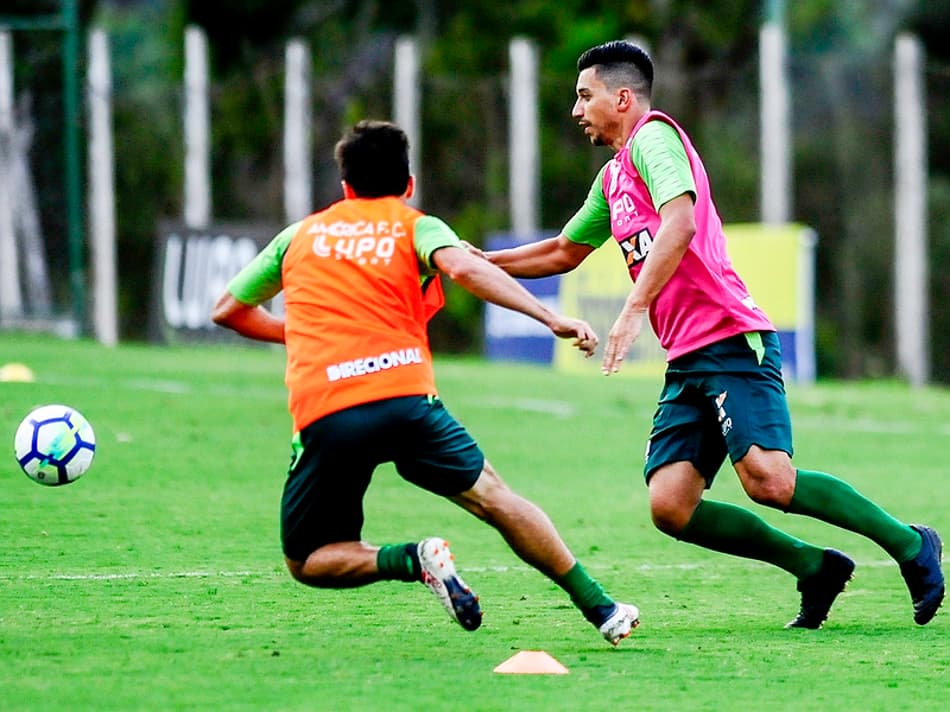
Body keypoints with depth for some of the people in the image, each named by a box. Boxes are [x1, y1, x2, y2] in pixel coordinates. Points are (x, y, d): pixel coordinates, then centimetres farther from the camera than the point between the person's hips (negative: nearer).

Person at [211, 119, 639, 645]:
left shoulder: (299, 236, 23)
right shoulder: (417, 227, 15)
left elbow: (227, 311, 31)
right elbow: (463, 268, -8)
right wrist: (552, 319, -12)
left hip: (322, 417, 0)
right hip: (404, 397, 0)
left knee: (306, 562, 12)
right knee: (492, 496, 16)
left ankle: (414, 560, -13)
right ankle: (600, 608, 13)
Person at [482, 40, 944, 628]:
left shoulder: (654, 136, -4)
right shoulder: (613, 177, 25)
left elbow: (680, 223, -21)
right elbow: (564, 252, 39)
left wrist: (633, 310, -27)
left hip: (731, 341, -9)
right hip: (687, 360, 9)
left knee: (769, 480, -24)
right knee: (670, 507, -8)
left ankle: (910, 545, -7)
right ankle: (815, 567, 2)